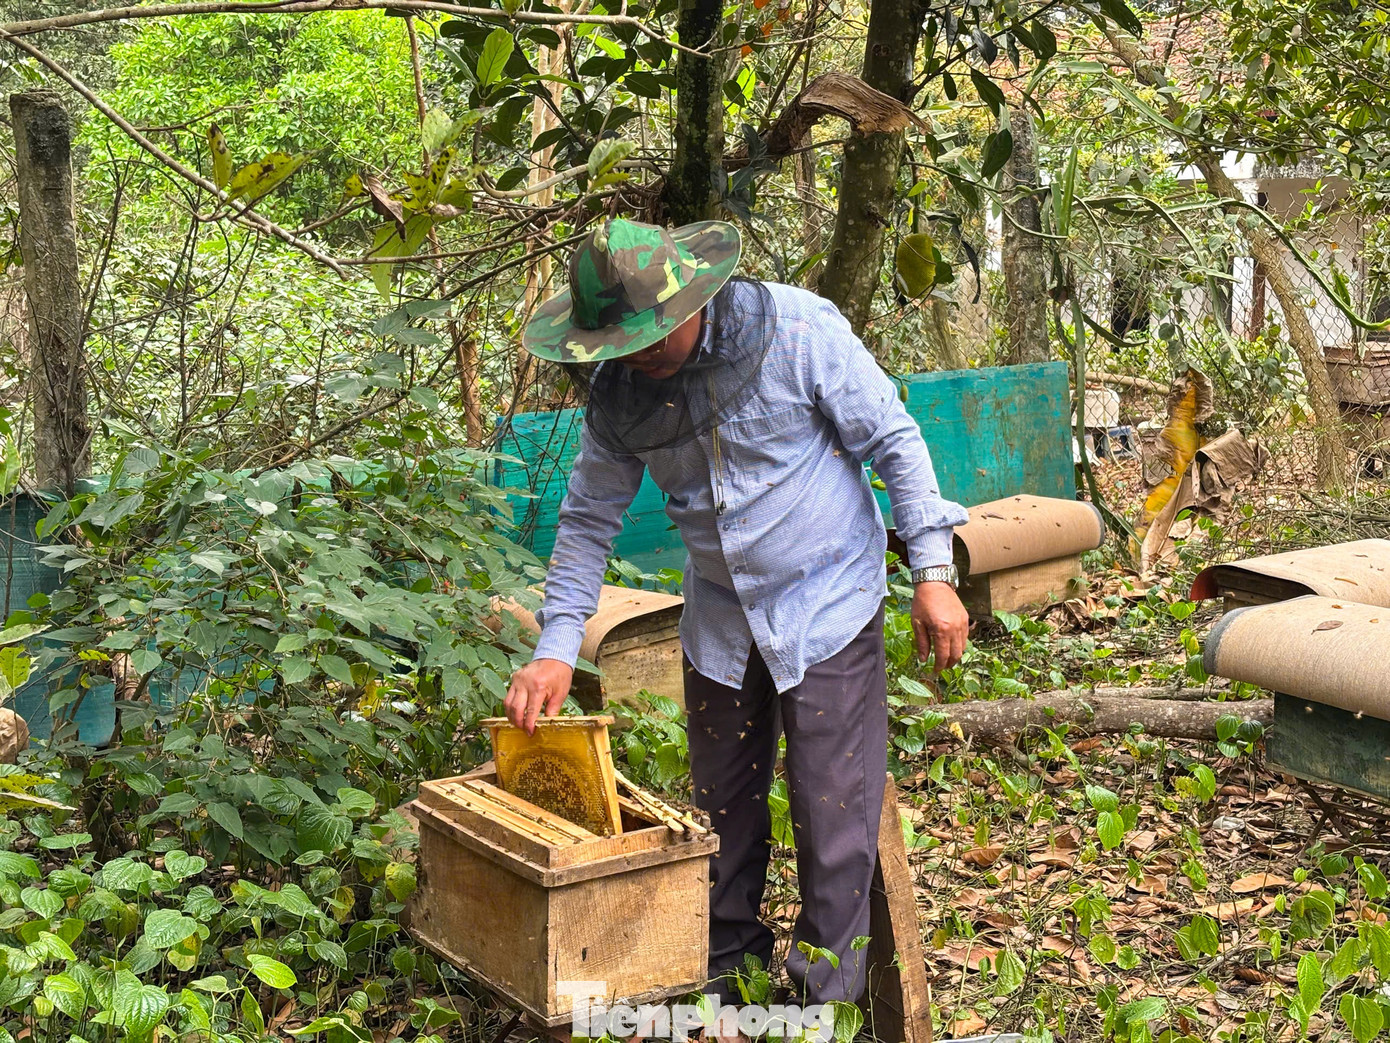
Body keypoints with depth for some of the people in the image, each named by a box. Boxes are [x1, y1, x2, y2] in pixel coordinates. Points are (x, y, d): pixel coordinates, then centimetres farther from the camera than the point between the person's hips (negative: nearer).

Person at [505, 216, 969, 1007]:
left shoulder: (796, 328, -20)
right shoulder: (618, 390, -7)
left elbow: (895, 440, -12)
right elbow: (590, 519, 2)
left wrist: (933, 570, -15)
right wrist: (557, 649, -6)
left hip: (828, 607, -4)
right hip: (721, 623, 5)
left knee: (833, 815, -1)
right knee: (724, 808, 16)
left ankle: (828, 998, 16)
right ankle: (726, 967, 36)